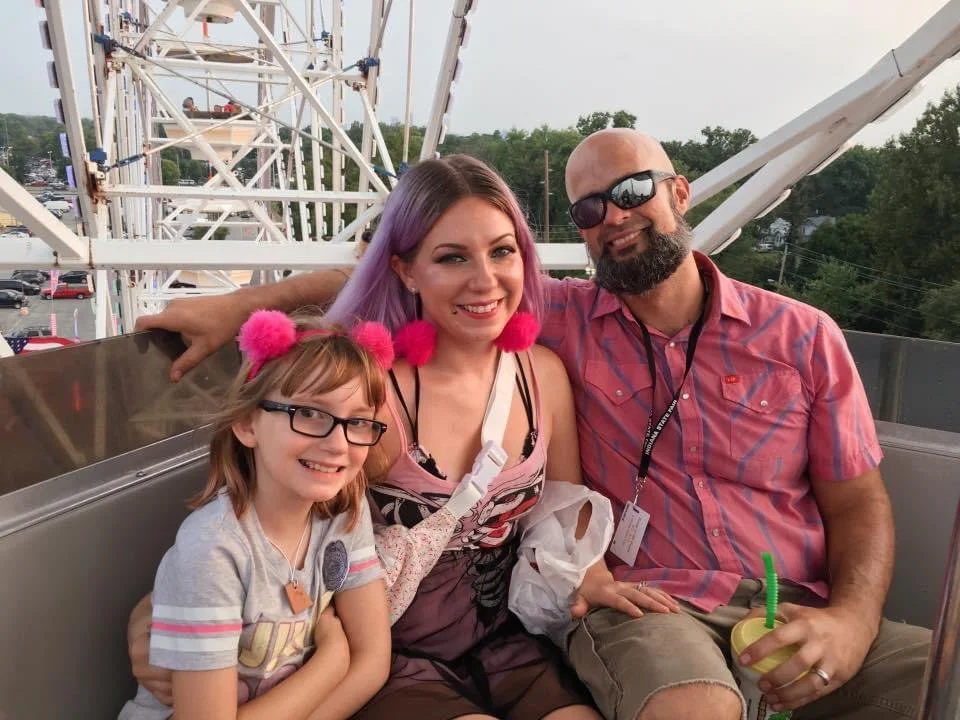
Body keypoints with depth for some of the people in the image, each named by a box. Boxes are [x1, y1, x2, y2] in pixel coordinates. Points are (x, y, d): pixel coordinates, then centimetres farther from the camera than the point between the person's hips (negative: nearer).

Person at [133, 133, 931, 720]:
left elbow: (859, 504, 7)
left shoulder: (803, 337, 6)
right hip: (642, 603, -2)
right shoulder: (566, 320, 4)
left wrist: (852, 619, -13)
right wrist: (243, 303, 2)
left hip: (799, 616, 3)